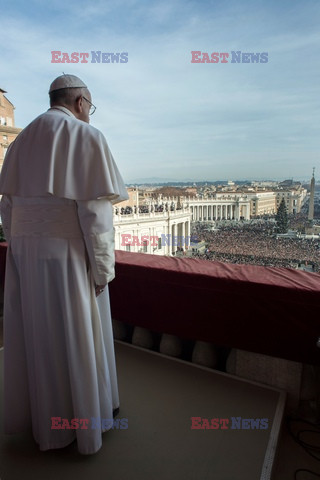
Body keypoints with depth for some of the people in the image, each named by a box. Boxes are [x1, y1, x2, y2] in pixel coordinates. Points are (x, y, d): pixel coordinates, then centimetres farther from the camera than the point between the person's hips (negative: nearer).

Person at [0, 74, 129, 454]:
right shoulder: (87, 138, -10)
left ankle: (39, 415, 38)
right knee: (77, 337, 9)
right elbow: (95, 210, -18)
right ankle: (83, 421, 29)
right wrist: (102, 268, -13)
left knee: (35, 333, 18)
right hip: (68, 256, -6)